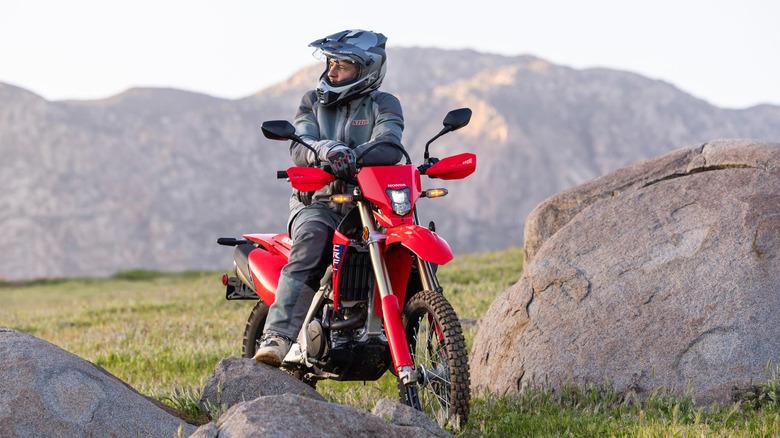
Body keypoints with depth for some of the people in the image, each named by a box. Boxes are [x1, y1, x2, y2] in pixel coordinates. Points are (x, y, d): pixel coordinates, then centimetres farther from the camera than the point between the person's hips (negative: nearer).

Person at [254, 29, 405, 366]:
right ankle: (277, 338, -42)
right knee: (312, 241, -32)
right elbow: (299, 148, -3)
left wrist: (353, 157, -33)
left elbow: (390, 146, -12)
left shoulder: (383, 105, 9)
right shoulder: (313, 102, 15)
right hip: (317, 202, 0)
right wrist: (325, 150, -28)